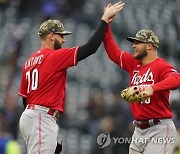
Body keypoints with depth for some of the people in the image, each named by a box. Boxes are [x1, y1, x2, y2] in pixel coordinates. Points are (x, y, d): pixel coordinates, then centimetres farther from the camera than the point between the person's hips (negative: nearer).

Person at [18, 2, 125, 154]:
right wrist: (105, 20, -5)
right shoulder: (55, 56, -8)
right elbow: (90, 48, -12)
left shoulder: (30, 61, 16)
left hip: (30, 114, 10)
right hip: (42, 118, -10)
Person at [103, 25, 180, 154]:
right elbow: (113, 52, 19)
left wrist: (153, 88, -47)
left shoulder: (161, 66, -12)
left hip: (159, 130, -8)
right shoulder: (133, 63, 12)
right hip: (139, 130, 8)